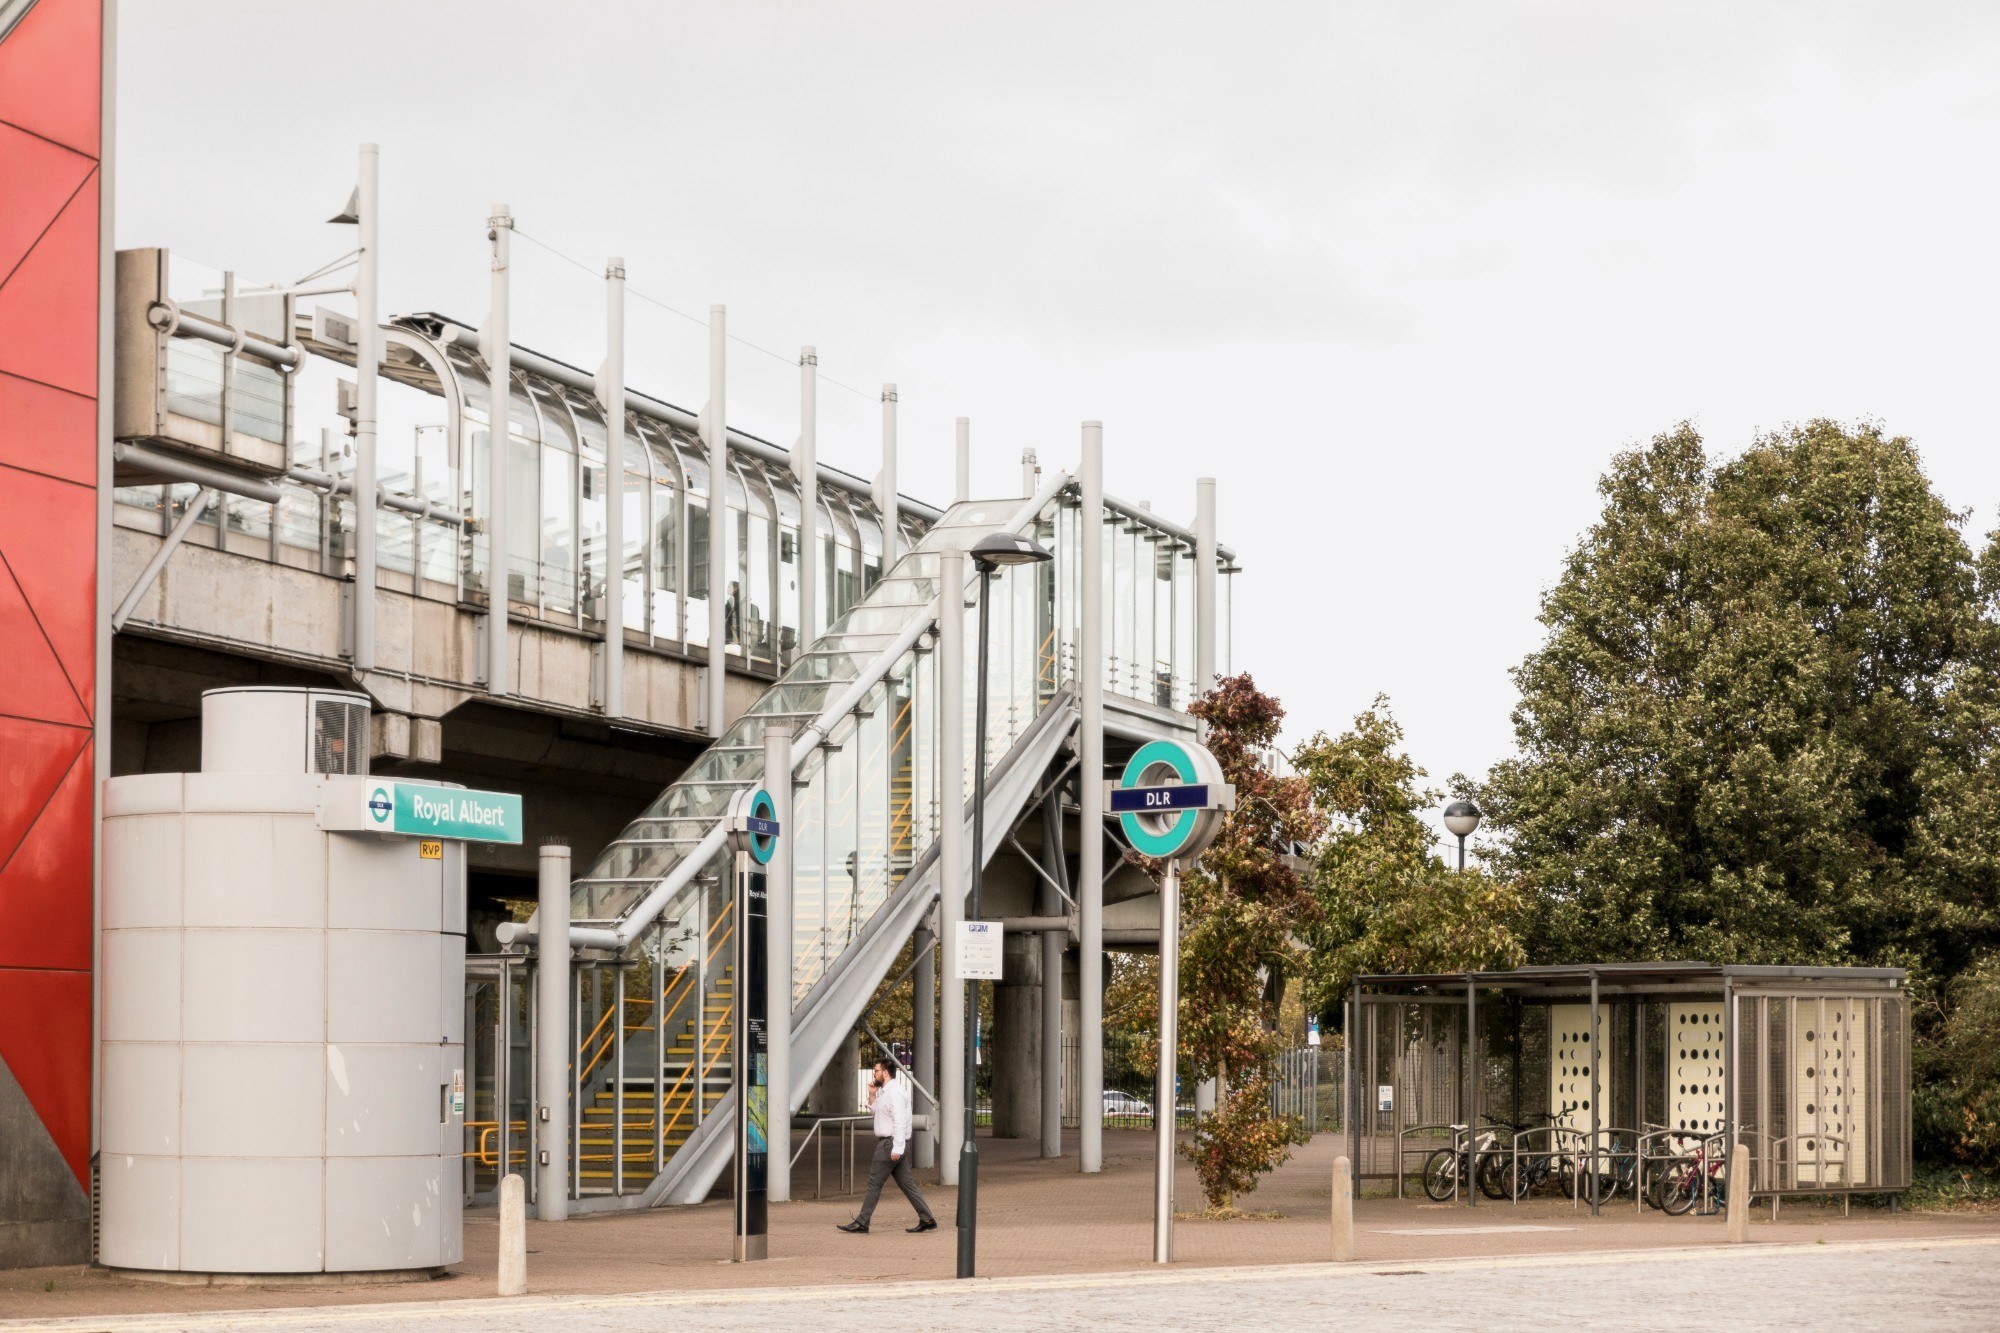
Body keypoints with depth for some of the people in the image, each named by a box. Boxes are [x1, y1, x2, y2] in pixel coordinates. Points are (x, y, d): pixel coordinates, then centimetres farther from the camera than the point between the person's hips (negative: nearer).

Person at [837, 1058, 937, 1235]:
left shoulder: (894, 1092, -16)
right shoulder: (885, 1091, 17)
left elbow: (899, 1121, -23)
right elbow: (876, 1110, 29)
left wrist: (896, 1148, -27)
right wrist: (872, 1094, 12)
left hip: (890, 1143, -10)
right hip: (891, 1144, 10)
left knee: (874, 1183, -5)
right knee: (906, 1183, 9)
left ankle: (861, 1224, -1)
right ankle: (927, 1219, 7)